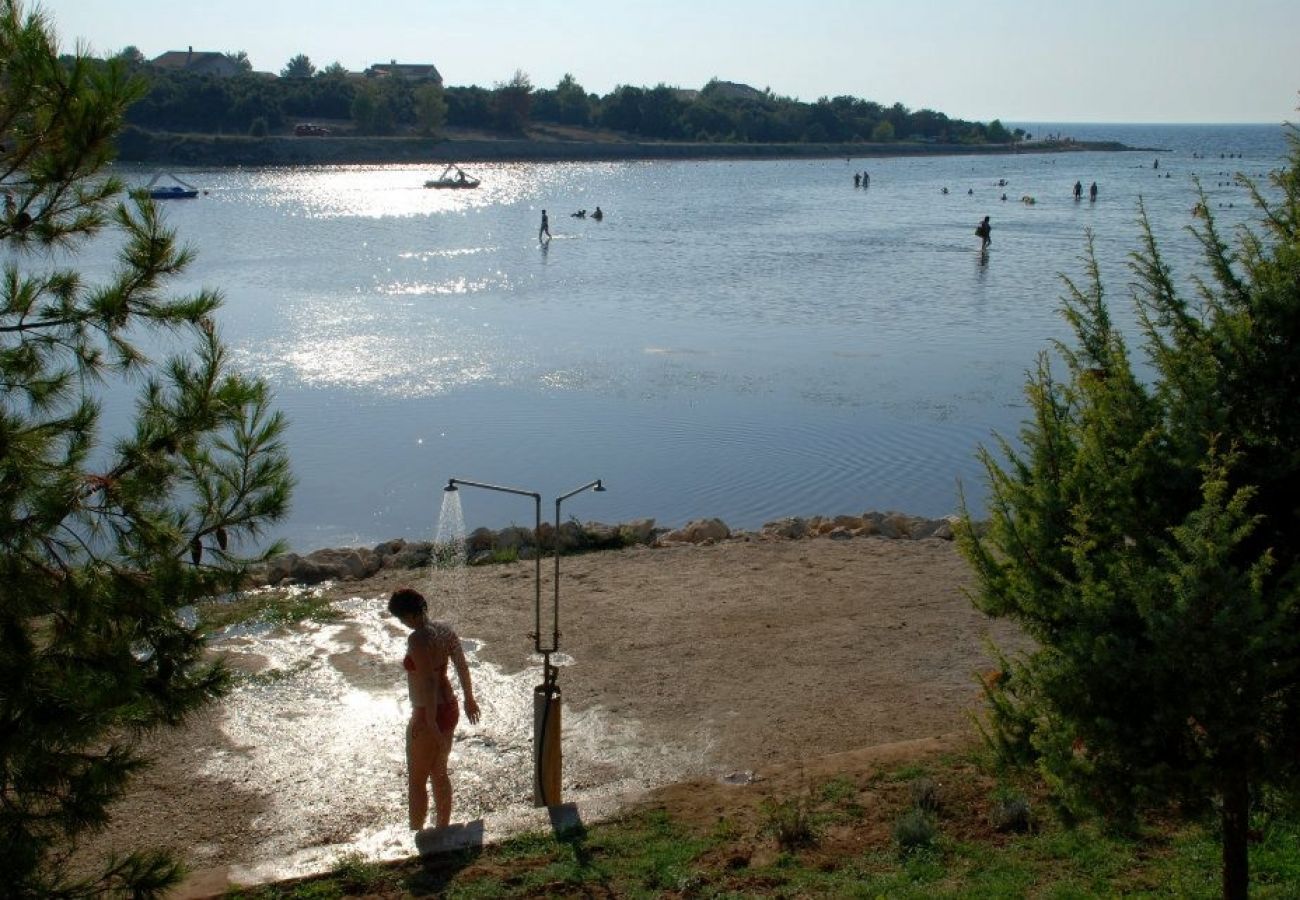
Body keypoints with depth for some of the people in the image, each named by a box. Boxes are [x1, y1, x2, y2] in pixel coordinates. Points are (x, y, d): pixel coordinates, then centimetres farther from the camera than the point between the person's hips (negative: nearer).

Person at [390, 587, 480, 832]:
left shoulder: (417, 639, -24)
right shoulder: (445, 629, 1)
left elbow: (429, 682, -27)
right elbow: (462, 666, 10)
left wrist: (431, 725, -24)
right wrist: (469, 699, 24)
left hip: (428, 715, -8)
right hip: (449, 708, 8)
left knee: (416, 781, 7)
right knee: (440, 774, 22)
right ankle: (443, 830, 33)